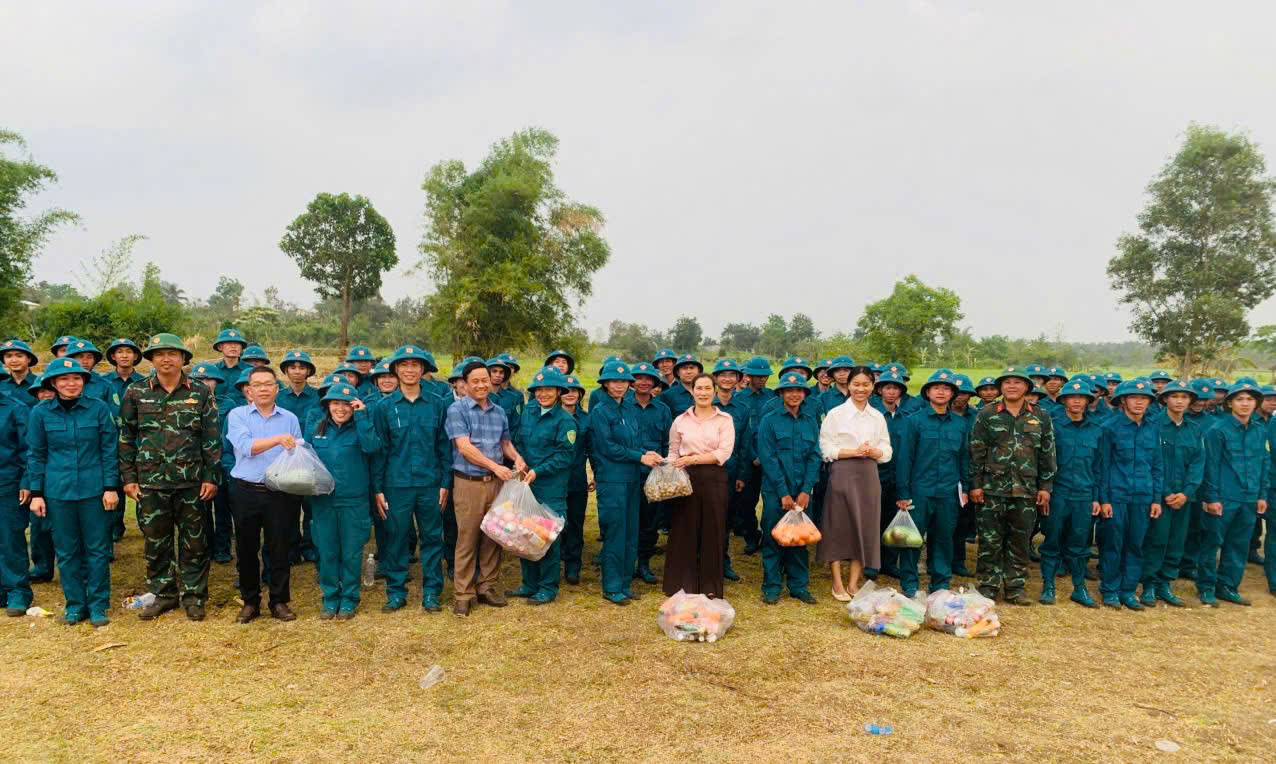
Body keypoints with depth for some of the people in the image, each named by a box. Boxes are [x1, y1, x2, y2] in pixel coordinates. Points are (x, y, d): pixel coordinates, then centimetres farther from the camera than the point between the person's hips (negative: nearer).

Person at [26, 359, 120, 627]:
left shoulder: (99, 409, -2)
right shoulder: (40, 413, 1)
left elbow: (110, 450, 0)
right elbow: (35, 455, 6)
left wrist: (111, 487, -4)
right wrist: (36, 493, 3)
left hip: (94, 490, -1)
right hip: (58, 492, 1)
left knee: (97, 549, 5)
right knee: (66, 552, 9)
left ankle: (98, 606, 15)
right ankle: (75, 604, 22)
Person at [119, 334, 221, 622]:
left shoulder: (200, 393, 1)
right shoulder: (136, 393, 4)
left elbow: (212, 437, 1)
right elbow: (126, 437, 7)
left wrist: (211, 477, -3)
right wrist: (128, 477, 3)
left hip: (192, 481, -1)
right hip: (151, 481, 1)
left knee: (194, 541, 6)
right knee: (156, 541, 10)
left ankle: (193, 596, 18)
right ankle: (163, 594, 25)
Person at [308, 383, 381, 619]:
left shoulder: (361, 427, 0)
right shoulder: (316, 430, 8)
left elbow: (372, 447, -21)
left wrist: (362, 416, -19)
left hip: (354, 501, -2)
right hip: (323, 500, 3)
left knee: (351, 553, 5)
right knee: (327, 553, 8)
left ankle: (349, 600, 18)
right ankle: (330, 598, 23)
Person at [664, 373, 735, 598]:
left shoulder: (724, 420, 3)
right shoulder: (680, 420, 9)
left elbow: (724, 453, -7)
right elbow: (673, 452, 12)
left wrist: (693, 459, -14)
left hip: (714, 479, -1)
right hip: (686, 478, 1)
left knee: (712, 531, 4)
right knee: (685, 530, 3)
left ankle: (710, 586, 17)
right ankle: (683, 585, 16)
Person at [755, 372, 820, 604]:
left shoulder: (811, 422, 8)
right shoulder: (769, 421, -2)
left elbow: (814, 457, 4)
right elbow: (768, 459, -8)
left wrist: (806, 491, -7)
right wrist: (784, 493, -13)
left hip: (802, 492, 3)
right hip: (775, 491, -3)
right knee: (773, 539, 4)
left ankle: (799, 586, 21)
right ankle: (772, 587, 14)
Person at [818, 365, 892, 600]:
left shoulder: (878, 417, 10)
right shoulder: (835, 414, -2)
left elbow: (886, 451, 10)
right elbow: (826, 448, -5)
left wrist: (873, 452, -11)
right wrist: (853, 452, -16)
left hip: (868, 475, 4)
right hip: (842, 474, -4)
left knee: (865, 527, 5)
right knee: (838, 526, 0)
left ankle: (854, 583, 17)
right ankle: (837, 584, 12)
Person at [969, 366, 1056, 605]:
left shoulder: (1040, 417, 7)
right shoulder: (987, 414, 1)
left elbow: (1047, 454, 8)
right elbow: (976, 451, 0)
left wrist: (1045, 486, 3)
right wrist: (975, 484, -5)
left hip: (1026, 490, 2)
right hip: (992, 488, -2)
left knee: (1020, 540, 8)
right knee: (990, 540, 2)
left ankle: (1015, 587, 19)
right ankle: (988, 586, 12)